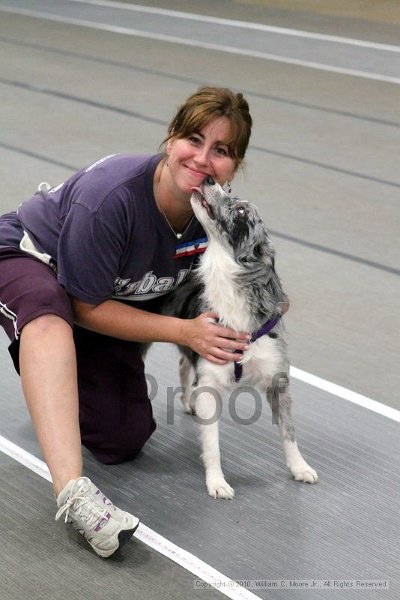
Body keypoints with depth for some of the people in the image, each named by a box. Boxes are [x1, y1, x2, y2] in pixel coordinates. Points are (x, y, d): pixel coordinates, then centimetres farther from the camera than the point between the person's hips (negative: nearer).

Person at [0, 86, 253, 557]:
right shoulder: (110, 197, -36)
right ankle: (72, 492, -55)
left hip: (111, 300, 6)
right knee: (50, 316, -44)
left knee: (124, 441, -1)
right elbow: (86, 307, -27)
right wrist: (183, 332, -31)